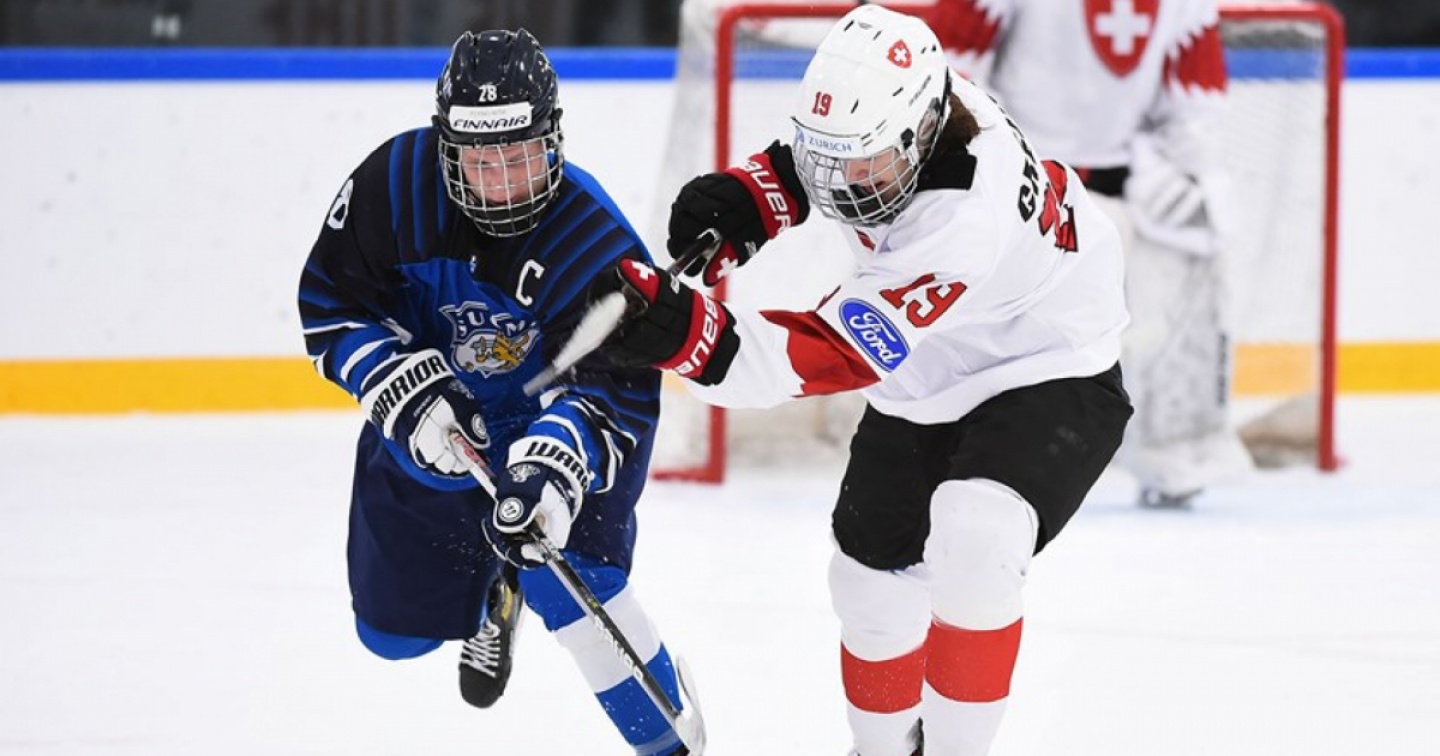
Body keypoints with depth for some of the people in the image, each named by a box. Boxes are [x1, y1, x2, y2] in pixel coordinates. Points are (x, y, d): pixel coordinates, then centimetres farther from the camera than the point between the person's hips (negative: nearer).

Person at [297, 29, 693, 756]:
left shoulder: (596, 244, -32)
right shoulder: (394, 184, -25)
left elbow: (613, 389, -39)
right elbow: (332, 302, -15)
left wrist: (553, 470, -57)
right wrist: (409, 390, -30)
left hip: (558, 419, -4)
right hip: (431, 416, 4)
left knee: (567, 583, -27)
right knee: (393, 628, 14)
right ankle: (493, 585, 49)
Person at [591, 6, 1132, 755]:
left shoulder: (961, 227, -40)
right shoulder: (901, 112, -19)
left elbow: (827, 354, -41)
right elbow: (812, 155, 8)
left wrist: (687, 335, -53)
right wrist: (746, 195, -12)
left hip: (1048, 381, -8)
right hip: (923, 391, 8)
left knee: (970, 546, -32)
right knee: (873, 579, 12)